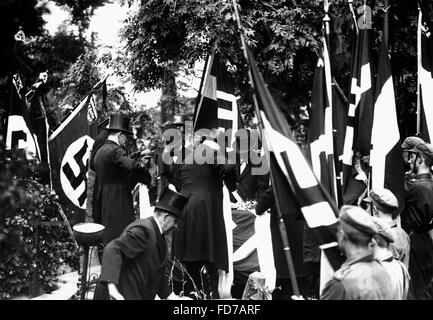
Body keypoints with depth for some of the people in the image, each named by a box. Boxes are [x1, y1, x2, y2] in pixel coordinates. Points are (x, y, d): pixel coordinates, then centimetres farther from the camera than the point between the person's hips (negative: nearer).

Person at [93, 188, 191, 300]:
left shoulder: (159, 238, 12)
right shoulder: (142, 230, -18)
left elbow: (159, 276, 20)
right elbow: (112, 250, -29)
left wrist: (173, 297, 8)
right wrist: (112, 288, -37)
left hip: (137, 295, 10)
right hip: (121, 295, -10)